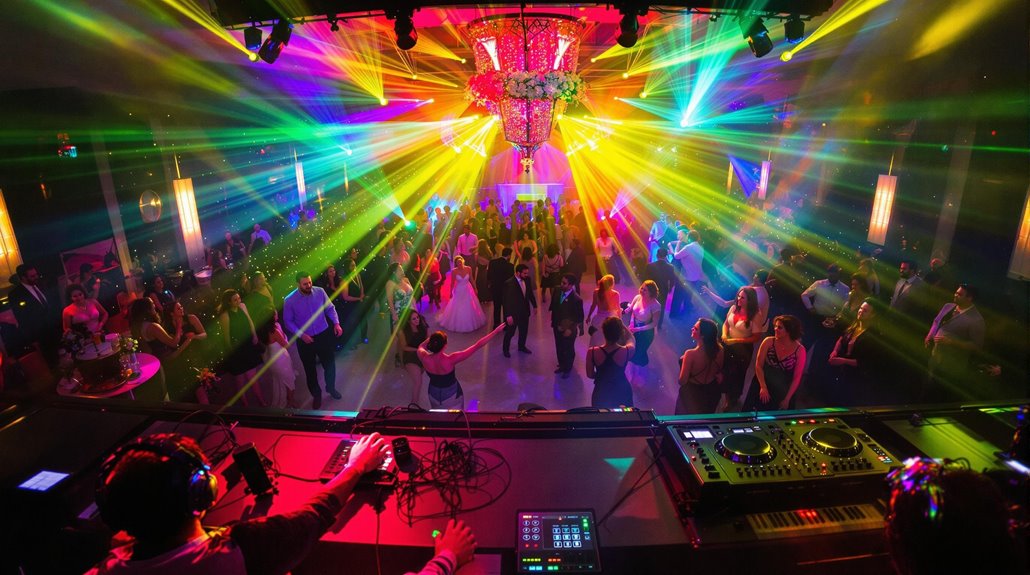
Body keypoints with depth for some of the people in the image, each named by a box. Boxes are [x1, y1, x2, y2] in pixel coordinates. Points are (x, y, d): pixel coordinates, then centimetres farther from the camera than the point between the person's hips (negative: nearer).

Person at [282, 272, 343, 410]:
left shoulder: (320, 292, -11)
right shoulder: (289, 300, -16)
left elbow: (330, 308, 0)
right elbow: (288, 321, -7)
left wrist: (336, 323, -13)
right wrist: (301, 334, -17)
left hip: (324, 335, 1)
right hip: (304, 339, -1)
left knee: (330, 363, 14)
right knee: (310, 369, 15)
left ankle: (331, 388, 43)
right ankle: (316, 395, 39)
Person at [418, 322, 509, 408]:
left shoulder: (424, 358, -29)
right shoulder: (450, 360, -38)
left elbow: (421, 347, 0)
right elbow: (477, 346, -35)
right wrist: (497, 331, -33)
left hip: (434, 394, 3)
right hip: (452, 395, -3)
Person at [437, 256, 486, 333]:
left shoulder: (468, 269, -14)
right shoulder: (454, 271, -19)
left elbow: (471, 279, -1)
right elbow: (452, 283, -8)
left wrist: (475, 288, 5)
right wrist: (451, 293, -1)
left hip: (468, 290, 2)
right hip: (459, 291, -2)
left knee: (470, 308, 15)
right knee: (458, 309, 10)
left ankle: (470, 323, 39)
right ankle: (458, 324, 33)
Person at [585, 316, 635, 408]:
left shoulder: (592, 352, -25)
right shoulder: (627, 351, -25)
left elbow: (590, 375, -7)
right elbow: (631, 338, 1)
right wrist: (620, 324, 0)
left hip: (601, 392, 0)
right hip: (622, 391, 1)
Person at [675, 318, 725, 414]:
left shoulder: (691, 354, -35)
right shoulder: (720, 350, -19)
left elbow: (682, 381, -24)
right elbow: (719, 372, 0)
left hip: (692, 393, -5)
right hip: (712, 392, 5)